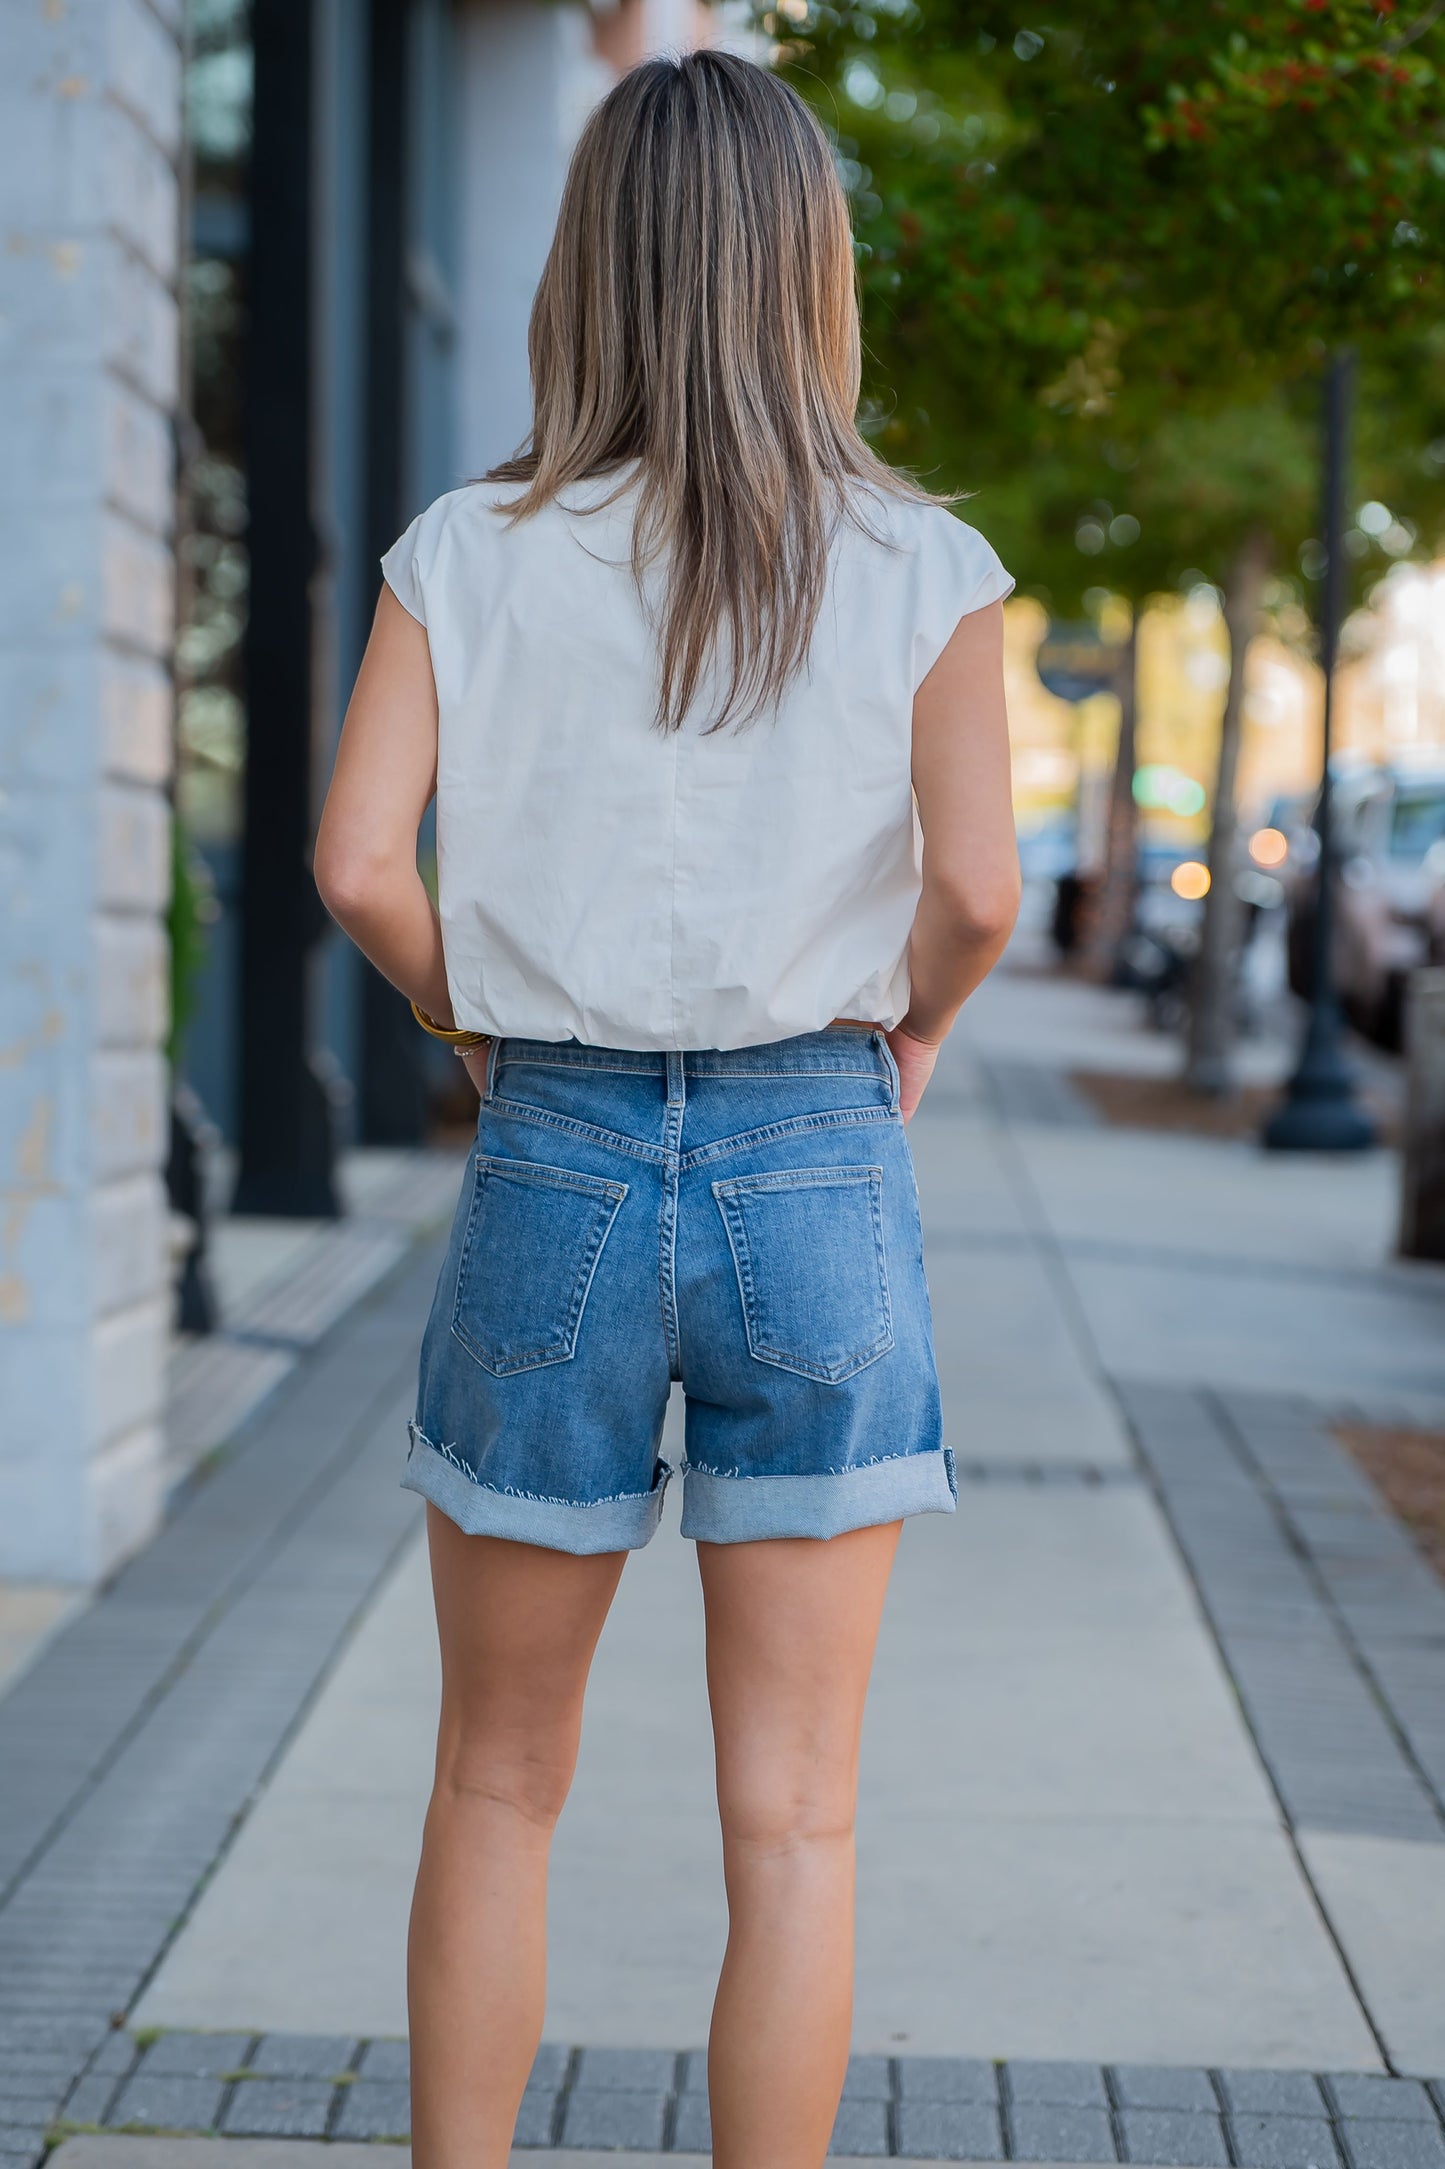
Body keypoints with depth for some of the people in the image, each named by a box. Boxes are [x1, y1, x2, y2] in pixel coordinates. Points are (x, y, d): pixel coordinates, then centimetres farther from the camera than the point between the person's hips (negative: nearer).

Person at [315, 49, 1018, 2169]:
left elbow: (359, 863, -9)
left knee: (498, 1783, 16)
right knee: (792, 1818, 6)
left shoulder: (471, 557, -1)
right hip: (818, 1176, 0)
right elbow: (976, 889, -10)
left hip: (554, 1170, 1)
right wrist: (909, 1032, 10)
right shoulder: (922, 568, -3)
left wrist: (478, 1019, 9)